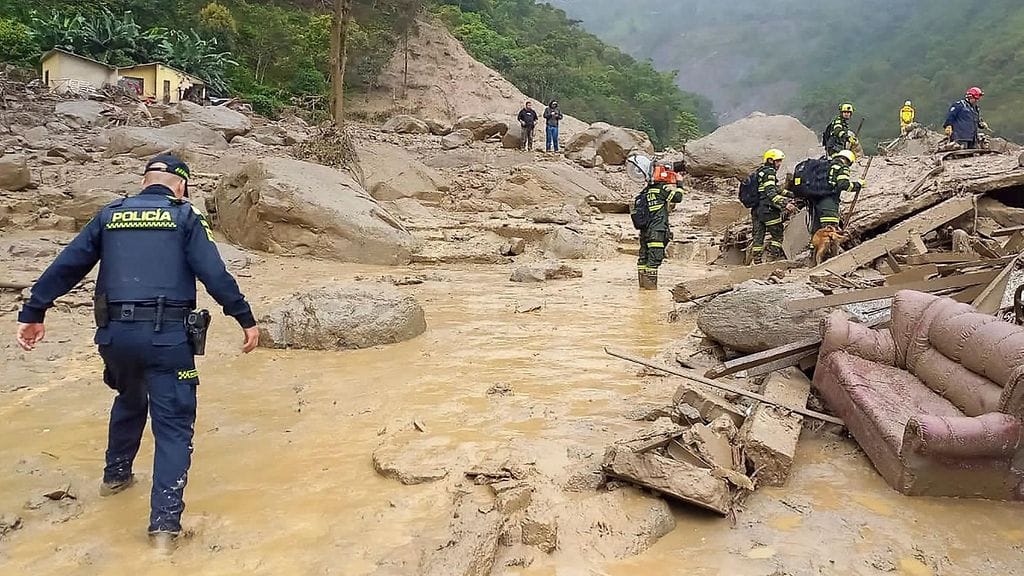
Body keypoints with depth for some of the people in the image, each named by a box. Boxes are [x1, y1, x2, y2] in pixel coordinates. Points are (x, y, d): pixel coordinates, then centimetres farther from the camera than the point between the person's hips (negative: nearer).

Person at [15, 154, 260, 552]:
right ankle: (165, 522, -5)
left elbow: (65, 267, 11)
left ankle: (116, 474, 46)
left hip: (116, 333, 4)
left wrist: (33, 314, 17)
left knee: (130, 400, 32)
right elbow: (215, 275, -7)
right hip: (168, 335, -4)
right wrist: (246, 319, -3)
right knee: (173, 425, 2)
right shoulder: (184, 217, 2)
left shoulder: (110, 215, 13)